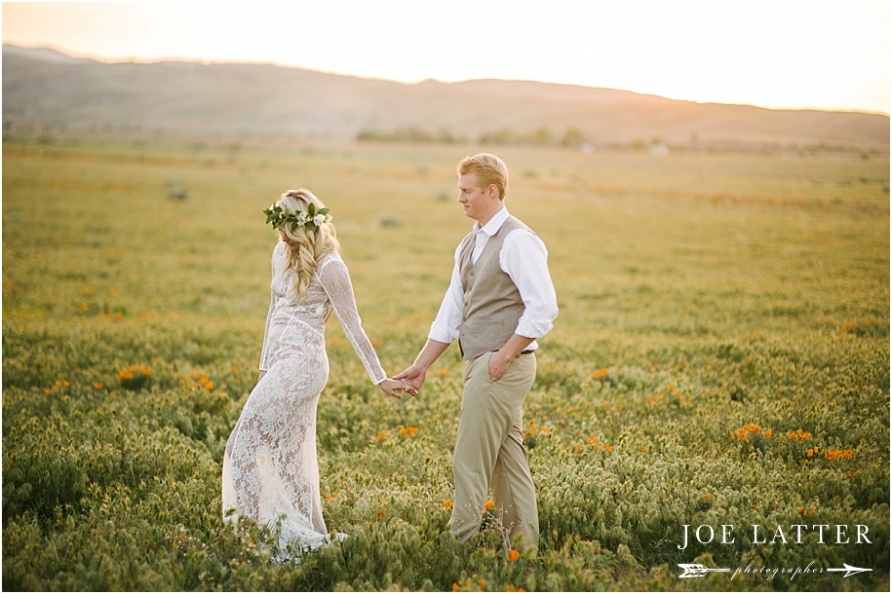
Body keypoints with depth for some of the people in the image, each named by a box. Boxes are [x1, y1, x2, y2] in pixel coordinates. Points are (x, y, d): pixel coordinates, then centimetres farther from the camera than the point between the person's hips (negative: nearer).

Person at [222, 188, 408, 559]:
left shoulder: (329, 267, -13)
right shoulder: (282, 253, 10)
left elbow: (353, 327, -12)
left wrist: (380, 378, -12)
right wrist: (264, 365, 21)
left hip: (300, 366, -9)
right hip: (280, 364, 9)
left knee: (243, 449, -9)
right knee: (289, 460, 11)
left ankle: (290, 535, -6)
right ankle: (310, 538, 18)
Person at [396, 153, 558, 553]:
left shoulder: (517, 242, -13)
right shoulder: (468, 246, 15)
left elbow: (543, 308, -19)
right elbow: (451, 313, 17)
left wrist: (504, 356, -18)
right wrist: (421, 366, 15)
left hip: (504, 365, -9)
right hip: (481, 365, 9)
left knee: (470, 462, -5)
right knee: (507, 459, 12)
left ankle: (461, 544, 3)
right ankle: (524, 544, 19)